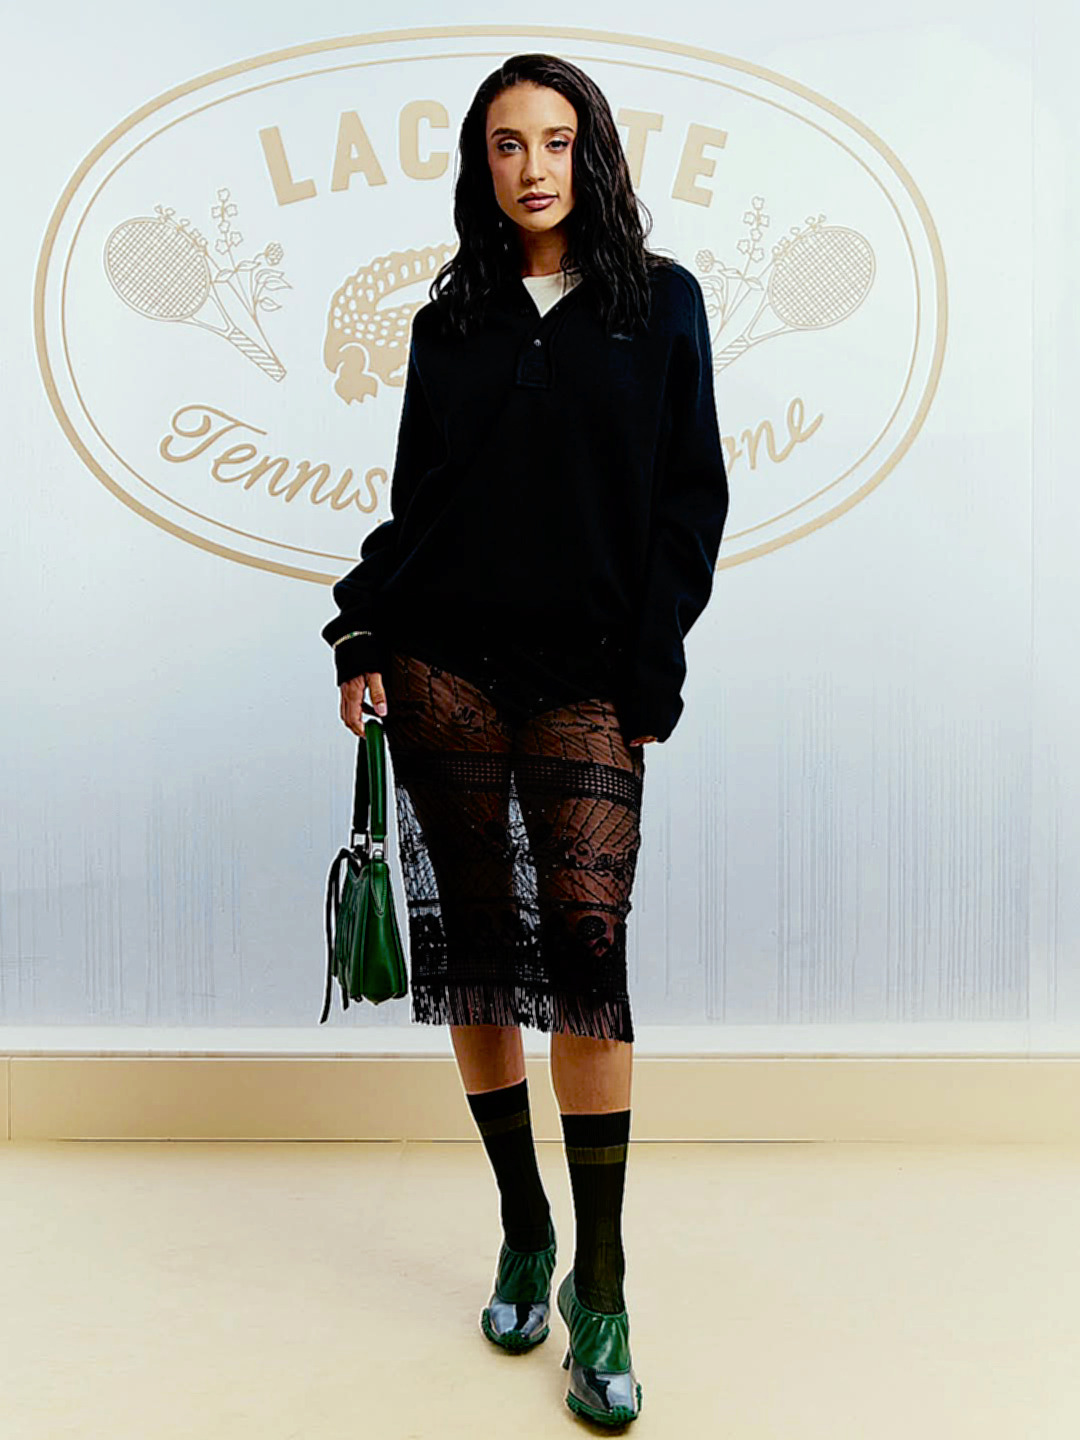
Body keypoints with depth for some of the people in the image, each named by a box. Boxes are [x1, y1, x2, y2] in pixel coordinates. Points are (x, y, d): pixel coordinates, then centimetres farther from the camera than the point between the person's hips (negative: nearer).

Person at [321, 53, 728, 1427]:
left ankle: (600, 1289, 3)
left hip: (585, 676, -2)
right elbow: (414, 498, 12)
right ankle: (523, 1234, 22)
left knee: (585, 941, -11)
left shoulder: (659, 302, 8)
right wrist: (363, 635, 0)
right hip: (444, 665, 3)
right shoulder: (452, 319, 14)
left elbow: (690, 499, 2)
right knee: (472, 939, 5)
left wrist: (650, 673, -5)